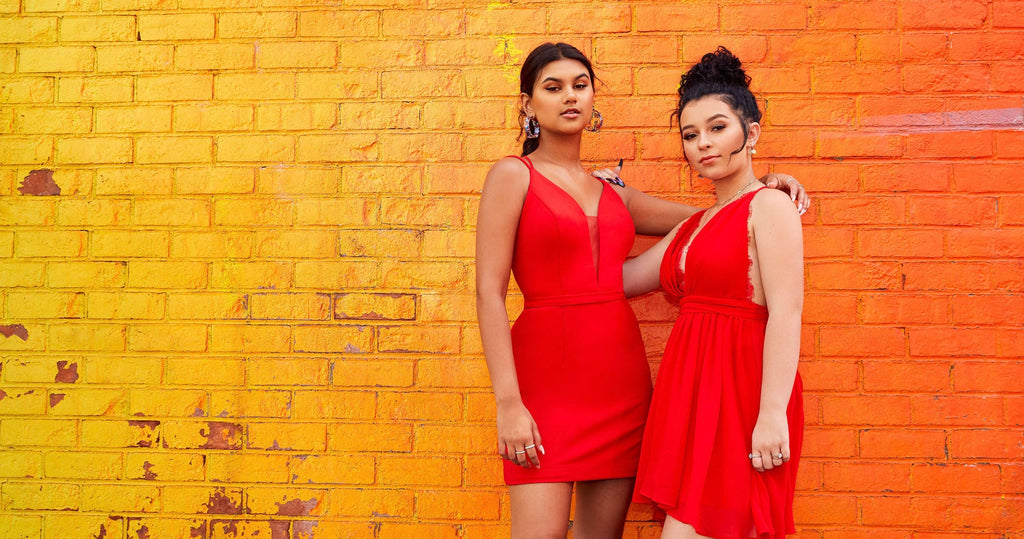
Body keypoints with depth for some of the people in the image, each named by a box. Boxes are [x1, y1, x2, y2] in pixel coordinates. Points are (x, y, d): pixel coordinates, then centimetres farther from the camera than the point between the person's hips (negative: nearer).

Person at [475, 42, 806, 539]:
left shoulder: (615, 196, 16)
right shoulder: (513, 176, 0)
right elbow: (489, 293, -7)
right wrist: (508, 402, -15)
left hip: (622, 376, 5)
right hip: (548, 372, -5)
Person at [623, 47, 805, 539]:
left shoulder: (769, 207, -5)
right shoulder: (692, 226, 18)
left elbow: (786, 314, -14)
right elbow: (620, 279, 23)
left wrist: (773, 413, -22)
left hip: (738, 389, -7)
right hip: (691, 388, 7)